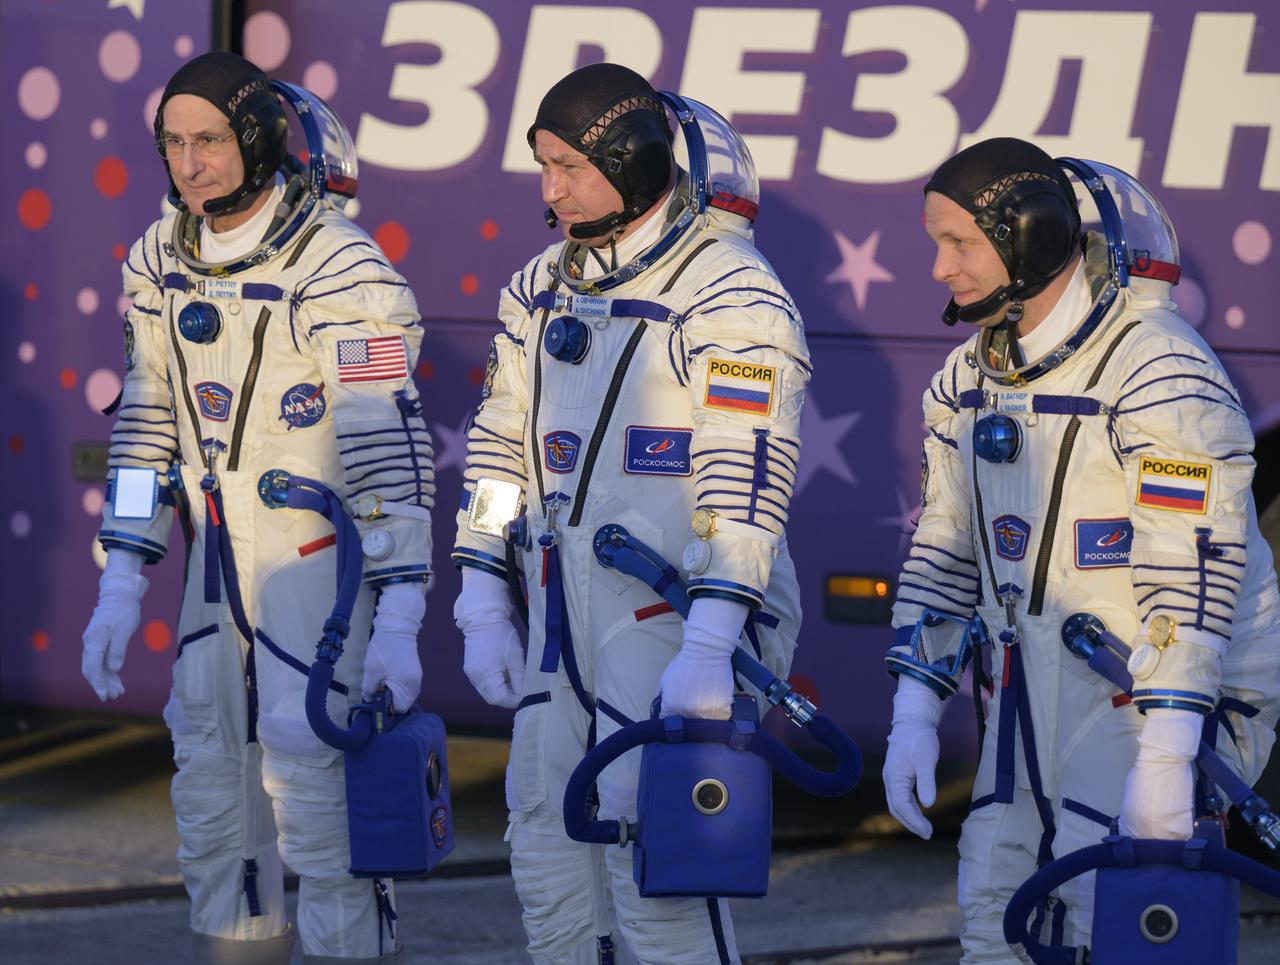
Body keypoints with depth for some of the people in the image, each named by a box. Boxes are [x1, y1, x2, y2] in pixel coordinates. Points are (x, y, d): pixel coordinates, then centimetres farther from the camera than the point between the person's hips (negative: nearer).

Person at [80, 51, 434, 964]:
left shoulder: (339, 267, -20)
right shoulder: (161, 260, 3)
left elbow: (389, 445, -20)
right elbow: (147, 422, 10)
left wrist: (398, 618, -23)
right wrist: (122, 582, 6)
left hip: (325, 548, -7)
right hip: (219, 552, 7)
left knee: (308, 774, -13)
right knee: (211, 782, 11)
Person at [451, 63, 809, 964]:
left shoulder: (732, 295, -12)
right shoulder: (541, 289, 13)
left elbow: (747, 483, -17)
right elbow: (500, 446, 18)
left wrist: (707, 649, -23)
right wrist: (485, 612, 12)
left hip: (675, 609, -8)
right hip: (564, 614, 8)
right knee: (548, 853, 9)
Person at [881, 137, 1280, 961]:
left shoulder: (1162, 376, -19)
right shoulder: (968, 379, 7)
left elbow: (1193, 580, -23)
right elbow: (943, 552, 12)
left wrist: (1163, 761, -27)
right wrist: (915, 717, 6)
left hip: (1163, 689, -7)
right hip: (1035, 697, 8)